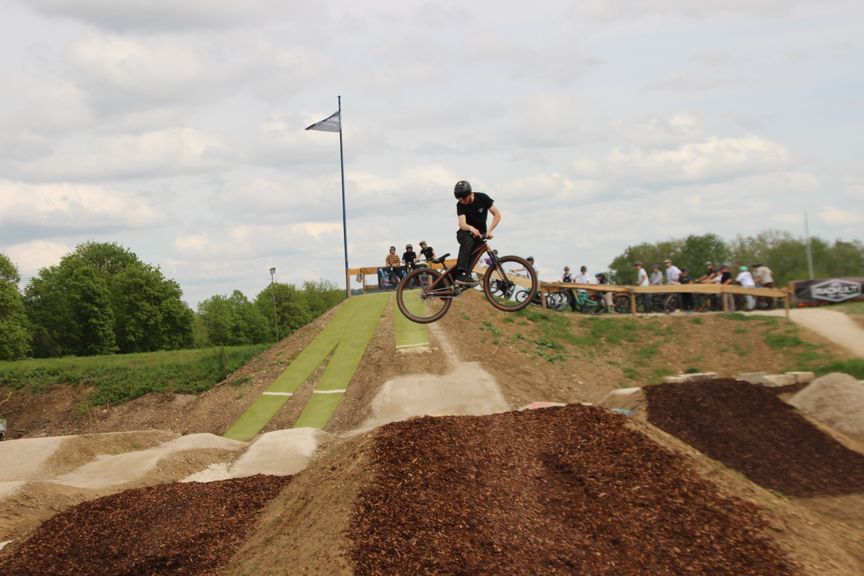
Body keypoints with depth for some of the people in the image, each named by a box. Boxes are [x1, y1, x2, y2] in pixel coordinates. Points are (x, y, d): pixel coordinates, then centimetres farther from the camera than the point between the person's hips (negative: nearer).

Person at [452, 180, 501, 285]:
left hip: (479, 233, 2)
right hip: (465, 232, -2)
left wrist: (489, 230, -26)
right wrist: (470, 228, -53)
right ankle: (461, 273, -46)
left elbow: (497, 215, -14)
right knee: (468, 241, -35)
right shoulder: (460, 205, -16)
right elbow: (462, 224, -30)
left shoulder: (482, 198, -15)